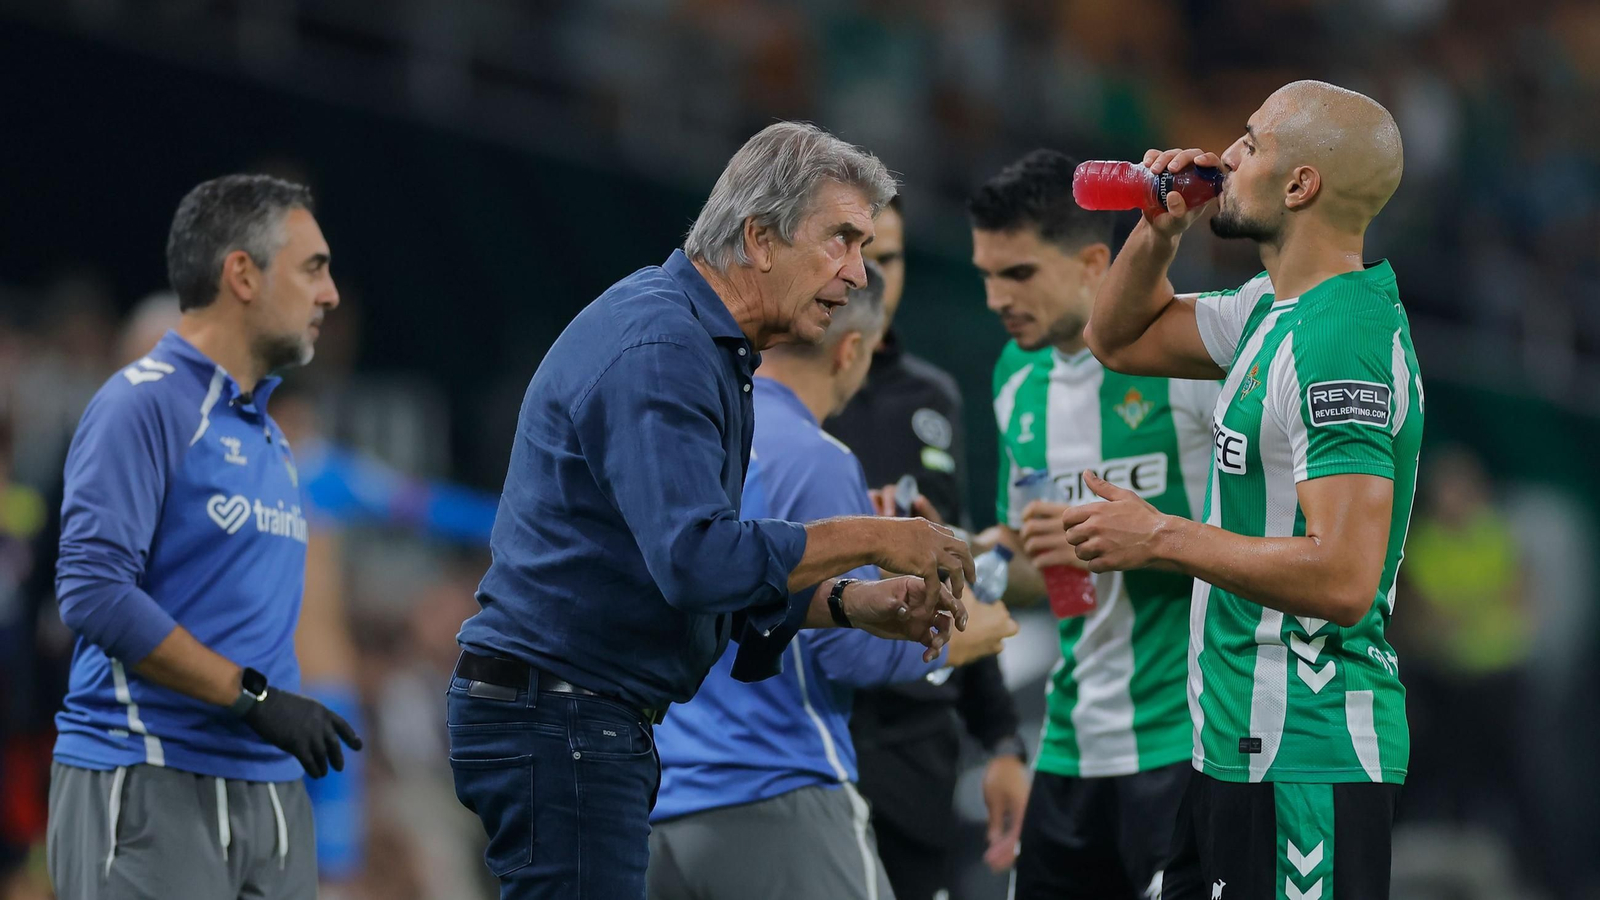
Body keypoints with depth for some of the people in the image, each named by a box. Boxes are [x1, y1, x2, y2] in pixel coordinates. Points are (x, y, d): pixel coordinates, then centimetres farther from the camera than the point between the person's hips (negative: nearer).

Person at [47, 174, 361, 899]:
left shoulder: (268, 437, 20)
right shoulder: (144, 405, -8)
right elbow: (93, 588, -18)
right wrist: (254, 696, -18)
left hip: (271, 795, 8)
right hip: (149, 784, -8)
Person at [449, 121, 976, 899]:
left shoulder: (703, 344, 18)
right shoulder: (658, 349, -17)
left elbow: (707, 571, 21)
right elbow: (696, 560, -28)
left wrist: (852, 606, 7)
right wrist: (871, 538, -20)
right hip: (557, 716, -11)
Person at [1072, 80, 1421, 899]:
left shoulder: (1341, 345, -20)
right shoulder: (1275, 309, 12)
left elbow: (1342, 578, -27)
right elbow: (1121, 340, 28)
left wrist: (1162, 539, -19)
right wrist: (1159, 233, 8)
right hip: (1241, 745, 10)